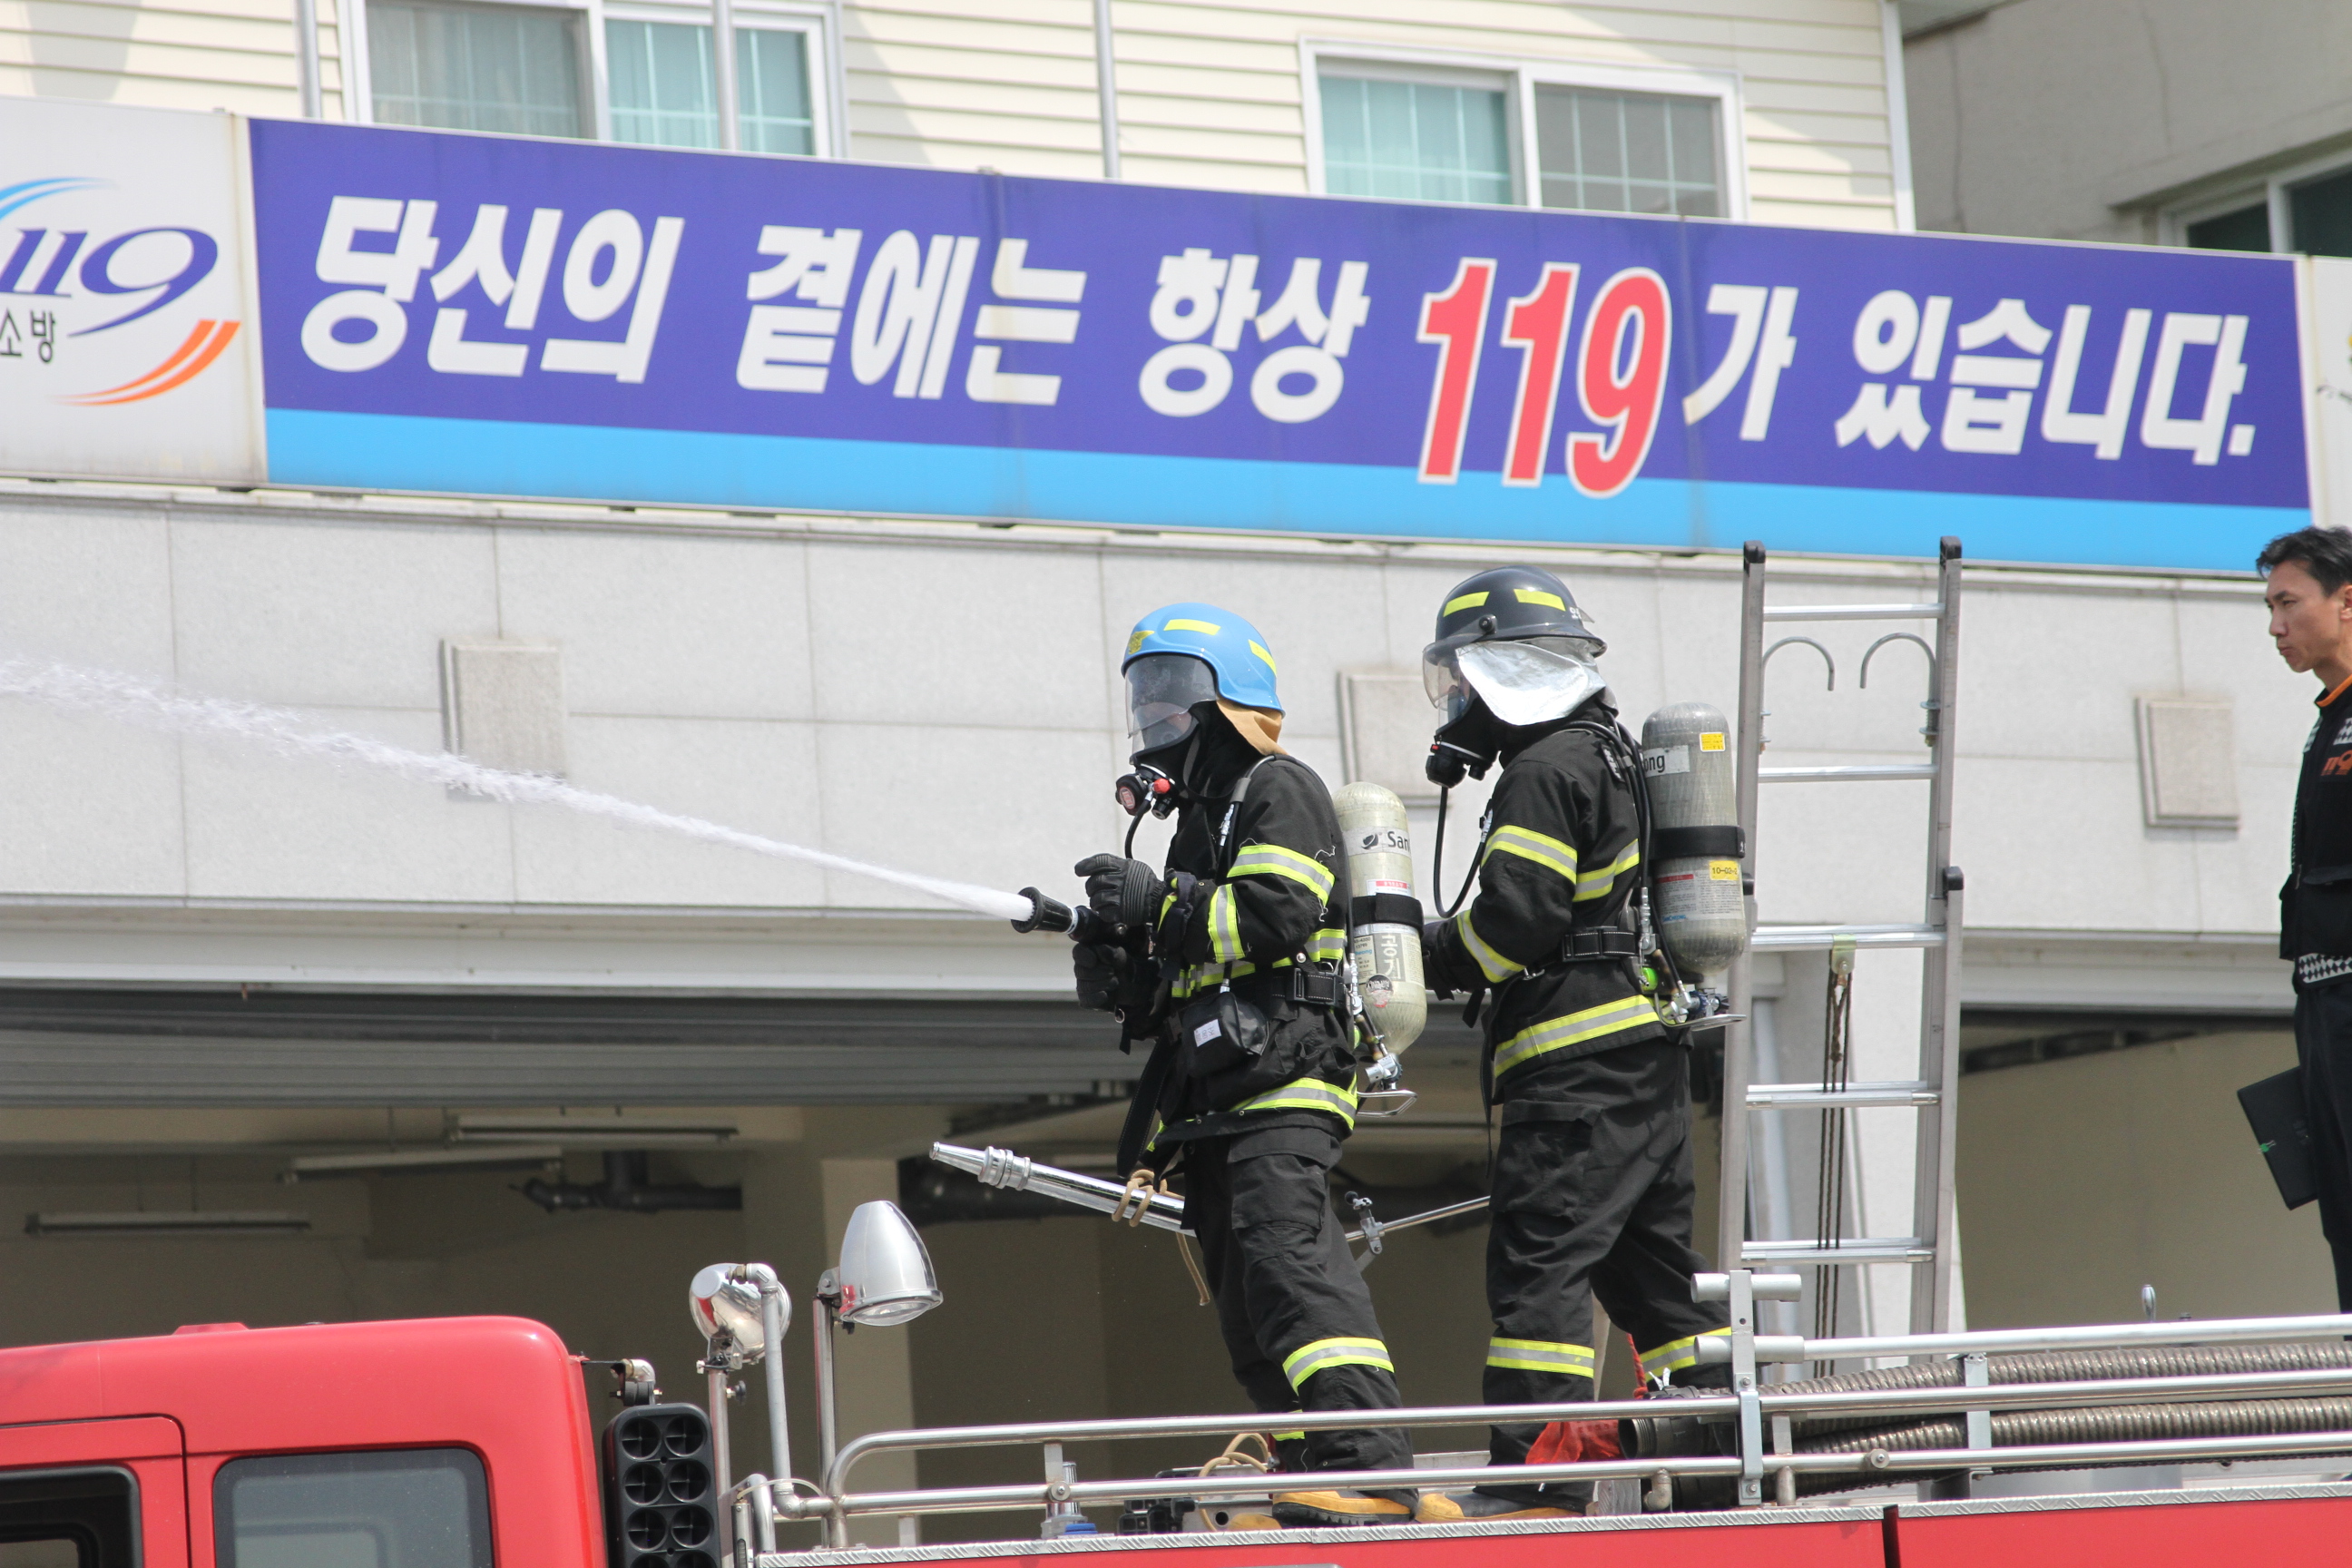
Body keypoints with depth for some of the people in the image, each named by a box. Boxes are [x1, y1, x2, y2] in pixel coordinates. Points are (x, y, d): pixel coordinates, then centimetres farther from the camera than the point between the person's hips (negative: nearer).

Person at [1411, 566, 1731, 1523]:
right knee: (1648, 1261, 13)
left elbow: (1513, 919, -17)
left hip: (1577, 1067, -10)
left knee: (1539, 1260, -12)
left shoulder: (1548, 771, -10)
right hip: (1646, 1052, 10)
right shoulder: (1607, 757, 21)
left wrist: (1417, 960, -3)